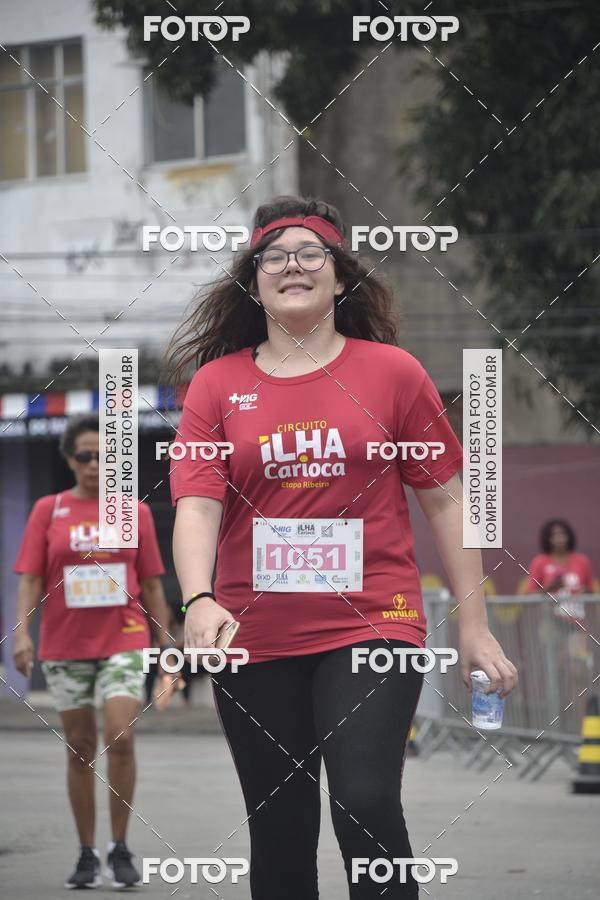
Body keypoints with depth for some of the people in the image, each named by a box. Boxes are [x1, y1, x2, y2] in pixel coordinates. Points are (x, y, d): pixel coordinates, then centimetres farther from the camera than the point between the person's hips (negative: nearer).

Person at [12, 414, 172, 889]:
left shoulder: (135, 512, 6)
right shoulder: (49, 510, 4)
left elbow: (152, 584, 10)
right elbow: (31, 578, 0)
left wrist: (165, 642, 8)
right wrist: (22, 632, -12)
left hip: (123, 641, -1)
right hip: (65, 647, 1)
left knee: (121, 738, -15)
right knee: (80, 747, 5)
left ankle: (120, 847, -3)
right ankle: (88, 855, 14)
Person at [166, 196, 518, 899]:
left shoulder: (392, 372, 3)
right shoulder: (217, 384, 5)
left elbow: (443, 498, 7)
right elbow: (196, 504, -5)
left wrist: (473, 626, 4)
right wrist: (199, 599, -24)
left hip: (372, 625, -2)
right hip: (254, 641, 2)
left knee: (366, 801, -20)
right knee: (280, 831, 8)